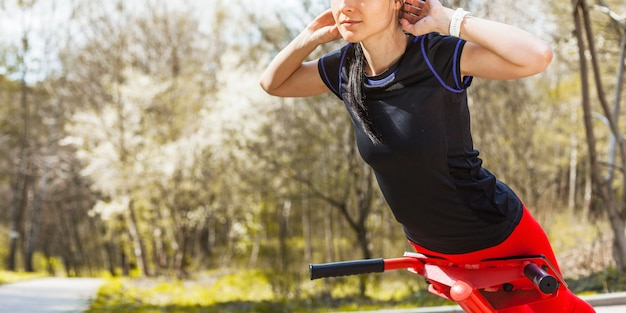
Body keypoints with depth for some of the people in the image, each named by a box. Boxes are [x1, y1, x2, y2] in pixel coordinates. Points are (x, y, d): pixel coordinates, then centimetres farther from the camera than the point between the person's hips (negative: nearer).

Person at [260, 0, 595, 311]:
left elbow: (538, 56, -42)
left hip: (500, 233, -5)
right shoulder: (346, 68, -12)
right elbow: (273, 83, 3)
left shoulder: (436, 55, -29)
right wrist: (313, 35, -14)